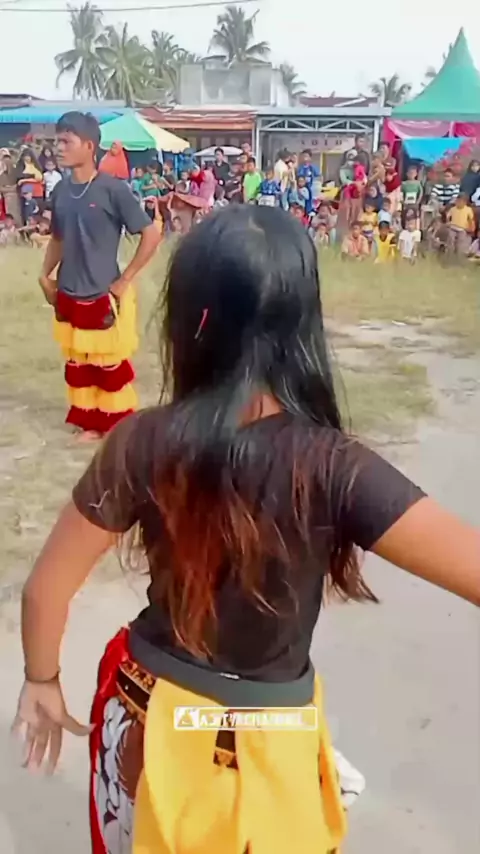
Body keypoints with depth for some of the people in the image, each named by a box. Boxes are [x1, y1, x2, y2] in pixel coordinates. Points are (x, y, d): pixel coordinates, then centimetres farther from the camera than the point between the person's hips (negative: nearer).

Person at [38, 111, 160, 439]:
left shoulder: (113, 189, -15)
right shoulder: (61, 190, 1)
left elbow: (151, 235, -12)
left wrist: (124, 280, -11)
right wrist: (46, 276, 4)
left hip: (102, 296, -5)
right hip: (68, 296, 6)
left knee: (111, 364, 7)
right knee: (77, 363, 16)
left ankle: (120, 427, 24)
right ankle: (90, 421, 32)